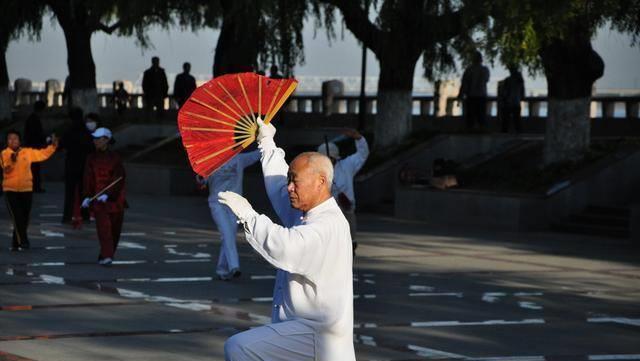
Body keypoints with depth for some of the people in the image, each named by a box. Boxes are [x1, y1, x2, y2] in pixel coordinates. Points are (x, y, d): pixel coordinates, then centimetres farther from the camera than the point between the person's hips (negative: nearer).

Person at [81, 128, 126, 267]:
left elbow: (119, 178, -9)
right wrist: (87, 196, -10)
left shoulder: (115, 158, -2)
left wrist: (108, 194, -21)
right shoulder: (92, 158, 6)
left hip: (114, 199, 0)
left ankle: (106, 256, 19)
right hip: (98, 200, 0)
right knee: (103, 227, -12)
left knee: (115, 229, 5)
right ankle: (106, 256, -20)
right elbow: (88, 178, 2)